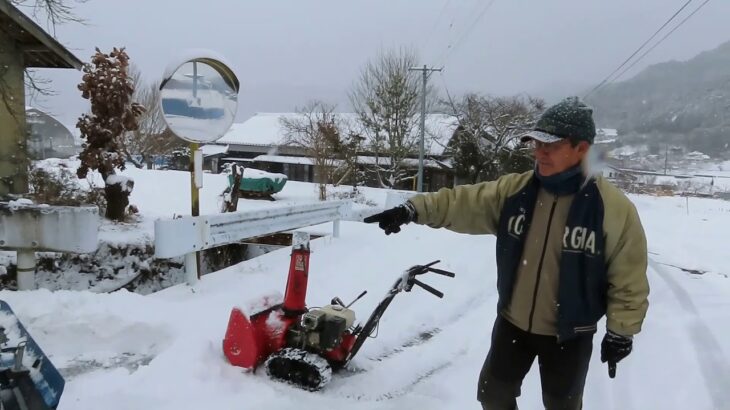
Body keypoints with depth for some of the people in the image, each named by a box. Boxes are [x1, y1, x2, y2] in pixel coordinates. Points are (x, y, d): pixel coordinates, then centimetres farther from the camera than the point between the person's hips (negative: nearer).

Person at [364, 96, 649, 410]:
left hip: (569, 334, -3)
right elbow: (462, 202, -13)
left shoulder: (613, 208, -19)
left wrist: (620, 331, -6)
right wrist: (413, 210, -27)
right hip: (512, 322, 3)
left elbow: (628, 278, -11)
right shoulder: (514, 190, -9)